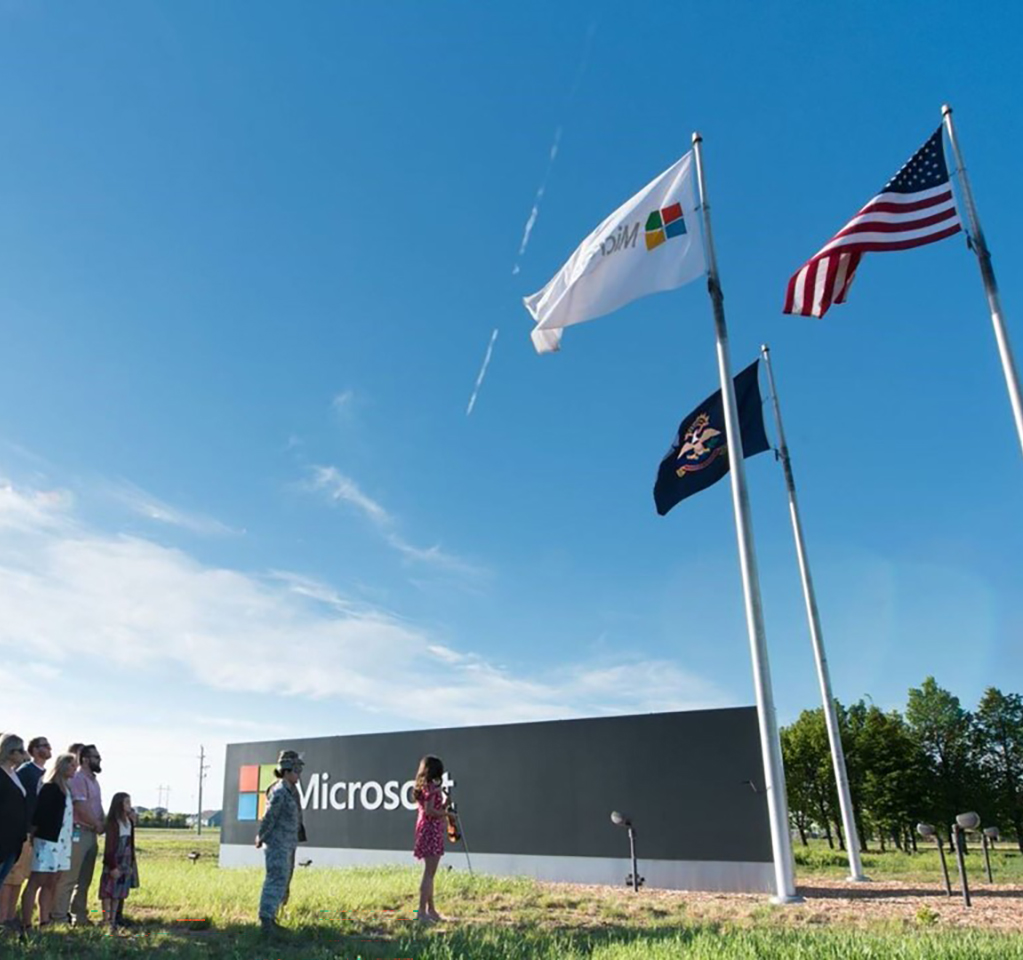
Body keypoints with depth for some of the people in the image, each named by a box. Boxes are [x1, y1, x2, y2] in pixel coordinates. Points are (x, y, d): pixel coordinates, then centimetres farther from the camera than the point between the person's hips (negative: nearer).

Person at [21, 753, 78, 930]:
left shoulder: (66, 789, 16)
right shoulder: (49, 787, -9)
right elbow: (39, 813, -14)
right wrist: (33, 835, -15)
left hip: (62, 841, 8)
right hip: (47, 840, -8)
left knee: (51, 882, 11)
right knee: (37, 881, -6)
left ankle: (44, 921, 16)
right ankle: (26, 924, -4)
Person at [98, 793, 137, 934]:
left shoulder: (130, 821, 8)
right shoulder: (113, 822, -13)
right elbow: (109, 846, -14)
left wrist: (132, 864, 12)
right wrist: (112, 866, -16)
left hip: (125, 862, 7)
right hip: (114, 862, -7)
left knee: (119, 892, 10)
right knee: (108, 891, 0)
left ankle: (113, 920, 17)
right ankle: (107, 921, 5)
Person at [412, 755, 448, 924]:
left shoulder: (423, 786, 14)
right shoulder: (432, 787, -14)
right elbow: (430, 811, -21)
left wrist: (443, 805, 12)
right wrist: (445, 813, -8)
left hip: (425, 829, 10)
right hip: (432, 830, -10)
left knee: (429, 873, 15)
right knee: (429, 873, -7)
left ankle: (431, 910, 23)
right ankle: (422, 911, -6)